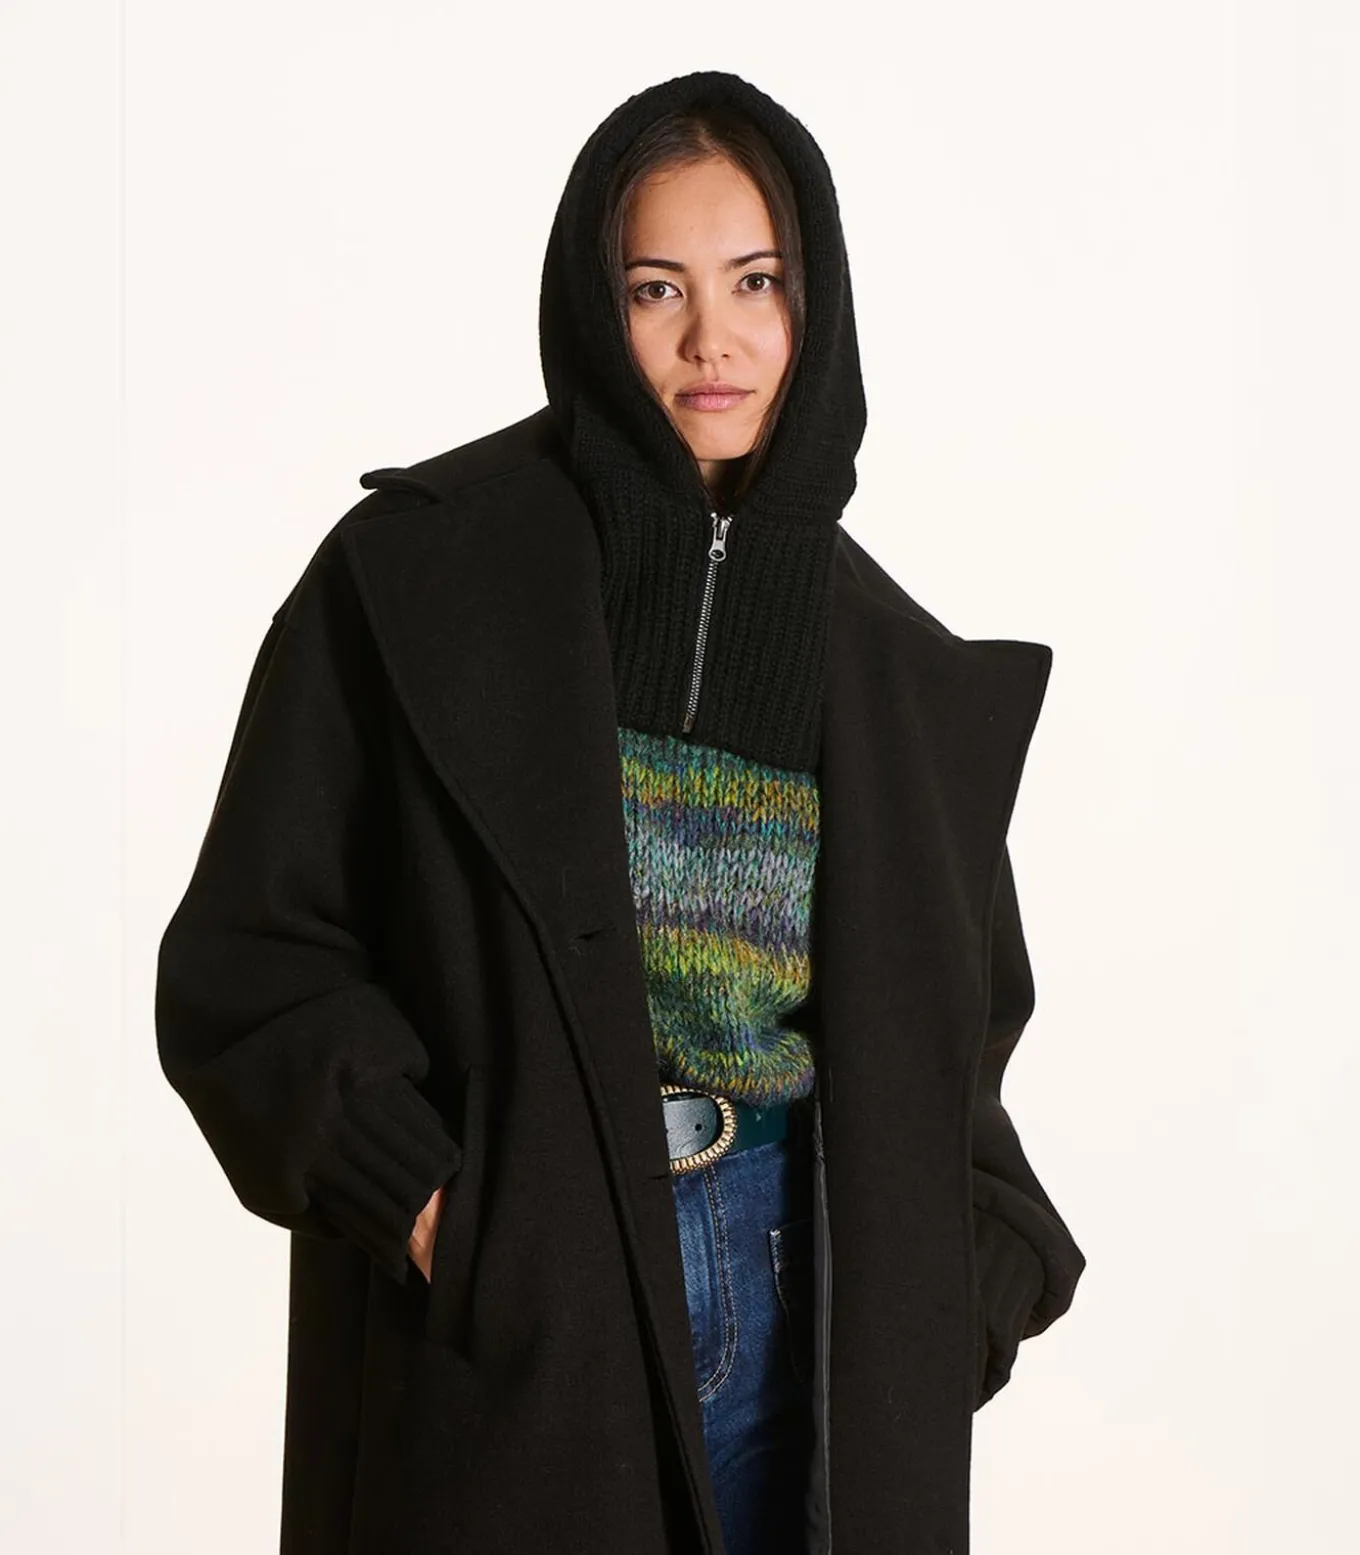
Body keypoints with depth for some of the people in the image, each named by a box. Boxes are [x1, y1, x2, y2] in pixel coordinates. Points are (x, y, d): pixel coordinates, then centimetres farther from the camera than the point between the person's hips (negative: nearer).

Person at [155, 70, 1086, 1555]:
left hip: (805, 1288, 4)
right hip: (504, 1310, -3)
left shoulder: (880, 652, 5)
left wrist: (979, 1264, -1)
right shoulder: (421, 570, -7)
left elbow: (952, 1026, 13)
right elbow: (247, 956, -7)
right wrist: (430, 1207, -17)